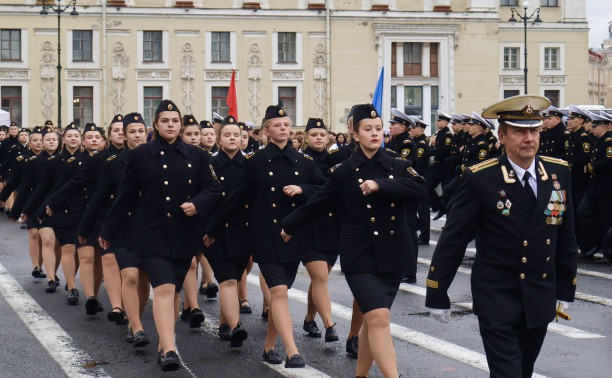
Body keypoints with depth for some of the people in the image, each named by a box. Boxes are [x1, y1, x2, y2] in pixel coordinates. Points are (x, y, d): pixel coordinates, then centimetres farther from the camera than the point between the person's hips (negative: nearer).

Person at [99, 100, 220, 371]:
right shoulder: (140, 156, 3)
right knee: (163, 288, -17)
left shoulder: (197, 156, 7)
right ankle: (169, 350, -22)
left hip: (184, 237, 3)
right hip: (151, 235, -3)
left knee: (173, 291, 10)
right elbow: (125, 197, 7)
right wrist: (108, 232, 10)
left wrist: (196, 204, -14)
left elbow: (212, 189, 7)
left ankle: (163, 345, 25)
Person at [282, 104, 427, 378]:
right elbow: (317, 205, 12)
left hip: (393, 257, 3)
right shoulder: (343, 173, 1)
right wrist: (289, 227, 21)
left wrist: (380, 185, -22)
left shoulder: (399, 167, 5)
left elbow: (420, 189, -14)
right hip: (360, 258, -3)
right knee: (379, 317, -18)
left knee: (372, 321, 11)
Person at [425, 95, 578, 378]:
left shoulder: (559, 172, 1)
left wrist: (566, 289, 12)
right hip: (496, 301, -5)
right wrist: (437, 295, -7)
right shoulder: (480, 179, -13)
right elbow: (452, 239, -9)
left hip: (540, 301, 5)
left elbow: (565, 237, 9)